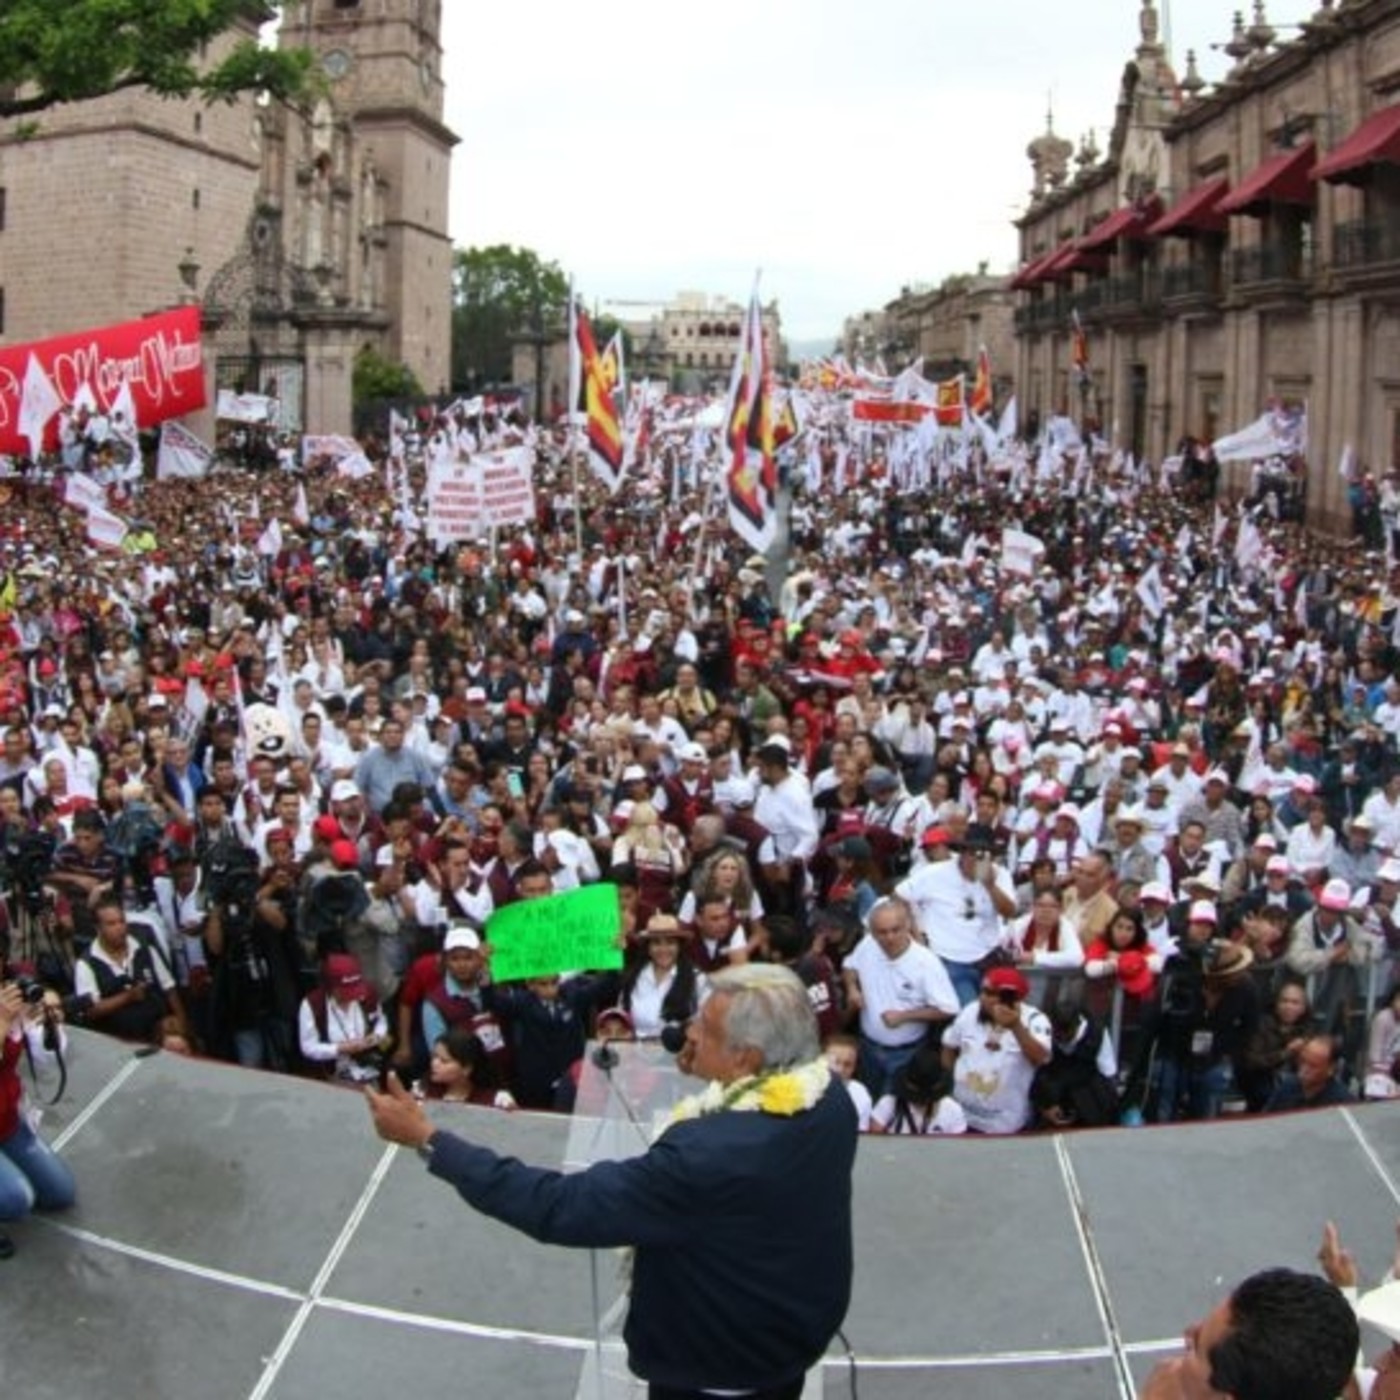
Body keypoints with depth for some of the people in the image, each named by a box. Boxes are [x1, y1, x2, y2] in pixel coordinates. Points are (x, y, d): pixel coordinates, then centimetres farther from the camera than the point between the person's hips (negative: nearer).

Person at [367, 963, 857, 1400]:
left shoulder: (708, 1155, -40)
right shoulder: (830, 1093, -16)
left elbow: (560, 1207, -35)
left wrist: (428, 1139, -30)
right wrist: (703, 1074, -8)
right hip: (800, 1331, 6)